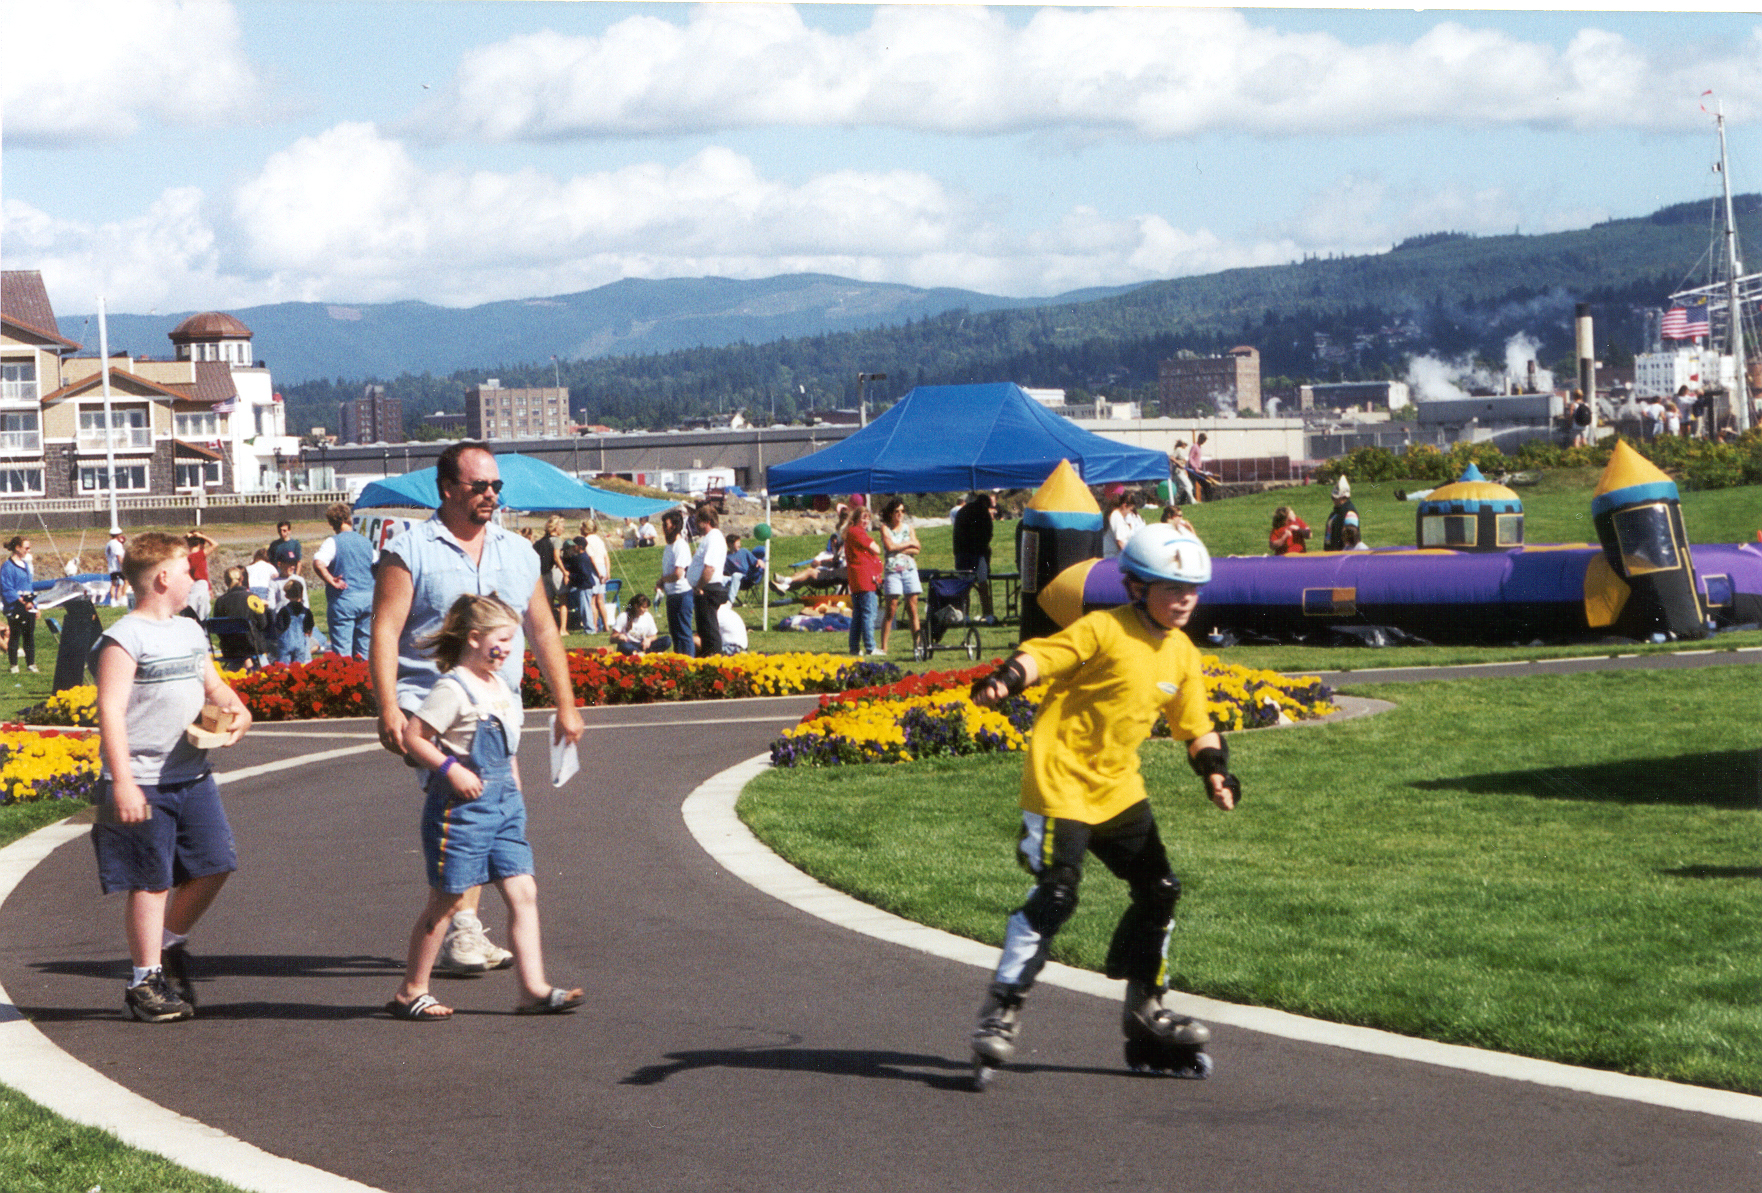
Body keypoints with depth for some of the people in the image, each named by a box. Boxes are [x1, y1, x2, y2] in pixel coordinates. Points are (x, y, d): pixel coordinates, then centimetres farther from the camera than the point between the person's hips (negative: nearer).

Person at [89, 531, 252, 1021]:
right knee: (151, 881, -1)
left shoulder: (191, 631, 15)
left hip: (192, 775, 7)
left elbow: (212, 686, 26)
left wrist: (237, 711, 2)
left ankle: (170, 945, 27)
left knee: (214, 865, 5)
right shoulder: (125, 639, -11)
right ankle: (145, 980, 9)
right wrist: (122, 783, -22)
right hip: (143, 785, -7)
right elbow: (111, 710, -16)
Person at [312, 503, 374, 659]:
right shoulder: (366, 542, 11)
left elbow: (318, 564, -25)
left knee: (342, 651, -4)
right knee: (364, 650, 13)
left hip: (343, 599, -6)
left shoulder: (333, 542, -8)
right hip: (368, 598, 6)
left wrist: (332, 581, -13)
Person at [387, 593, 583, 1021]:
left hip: (503, 804, 8)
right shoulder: (453, 689, -13)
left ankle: (534, 988, -1)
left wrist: (516, 798, 21)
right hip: (461, 806, -8)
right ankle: (410, 992, 11)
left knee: (523, 893, 0)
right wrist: (450, 768, -21)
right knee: (448, 901, 0)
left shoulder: (500, 687, 12)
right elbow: (411, 737, -15)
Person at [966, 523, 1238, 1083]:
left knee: (1158, 890, 8)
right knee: (1055, 893, -17)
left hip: (1118, 789, 8)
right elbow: (1042, 655, -19)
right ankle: (1000, 1011, -9)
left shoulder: (1182, 655, 10)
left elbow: (1196, 726, 17)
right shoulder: (1103, 630, -11)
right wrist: (1004, 681, -39)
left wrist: (1215, 771, -1)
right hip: (1059, 780, -8)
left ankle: (1145, 1010, 24)